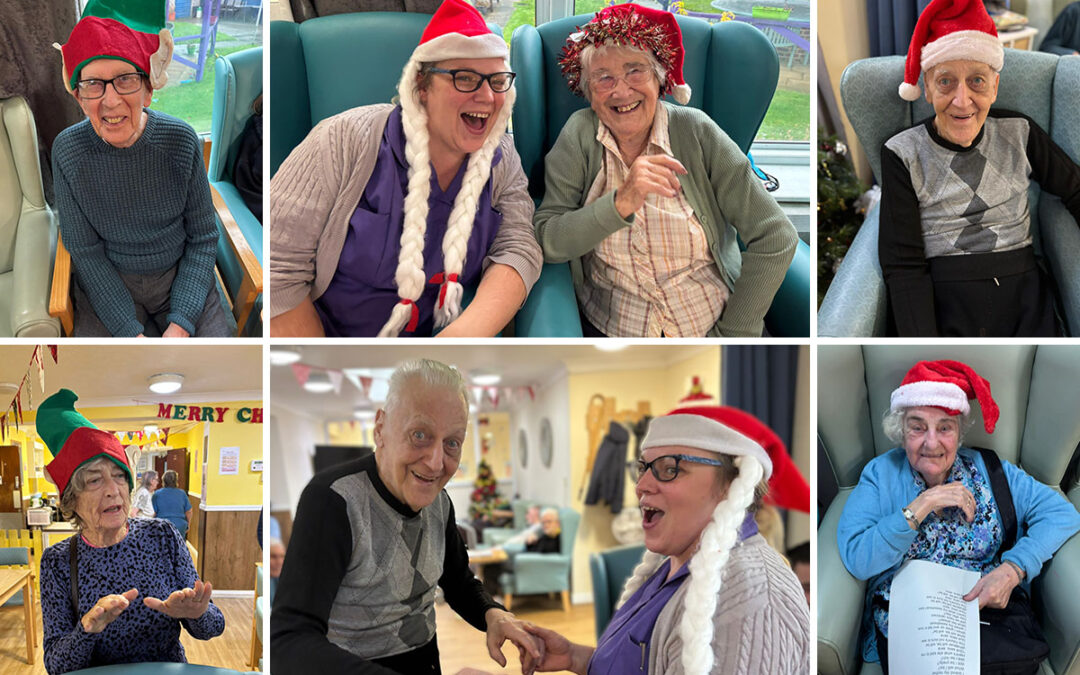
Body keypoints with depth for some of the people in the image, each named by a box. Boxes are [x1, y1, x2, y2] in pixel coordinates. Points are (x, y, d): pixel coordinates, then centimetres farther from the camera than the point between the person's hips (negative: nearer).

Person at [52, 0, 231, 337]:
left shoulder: (181, 140, -11)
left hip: (182, 278, 0)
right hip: (108, 285, 0)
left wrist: (181, 323, -16)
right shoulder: (68, 151, -11)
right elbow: (86, 251, -7)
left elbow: (203, 237, -4)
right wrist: (131, 333, -17)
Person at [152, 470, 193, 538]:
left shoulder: (157, 494, -4)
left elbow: (153, 512, -3)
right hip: (180, 527, 1)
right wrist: (188, 526, 20)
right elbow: (188, 511, 5)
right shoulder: (182, 493, 1)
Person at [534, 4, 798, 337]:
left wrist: (733, 335, -3)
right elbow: (546, 241, -8)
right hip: (606, 329, -1)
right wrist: (620, 203, -22)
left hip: (708, 326, 1)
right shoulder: (580, 134, 1)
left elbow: (775, 238, -1)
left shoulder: (694, 131, -1)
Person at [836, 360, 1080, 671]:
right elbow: (857, 561, -9)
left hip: (991, 609, 2)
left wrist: (1012, 569, -15)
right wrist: (923, 505, -13)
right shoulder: (880, 473, 4)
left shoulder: (985, 469, 8)